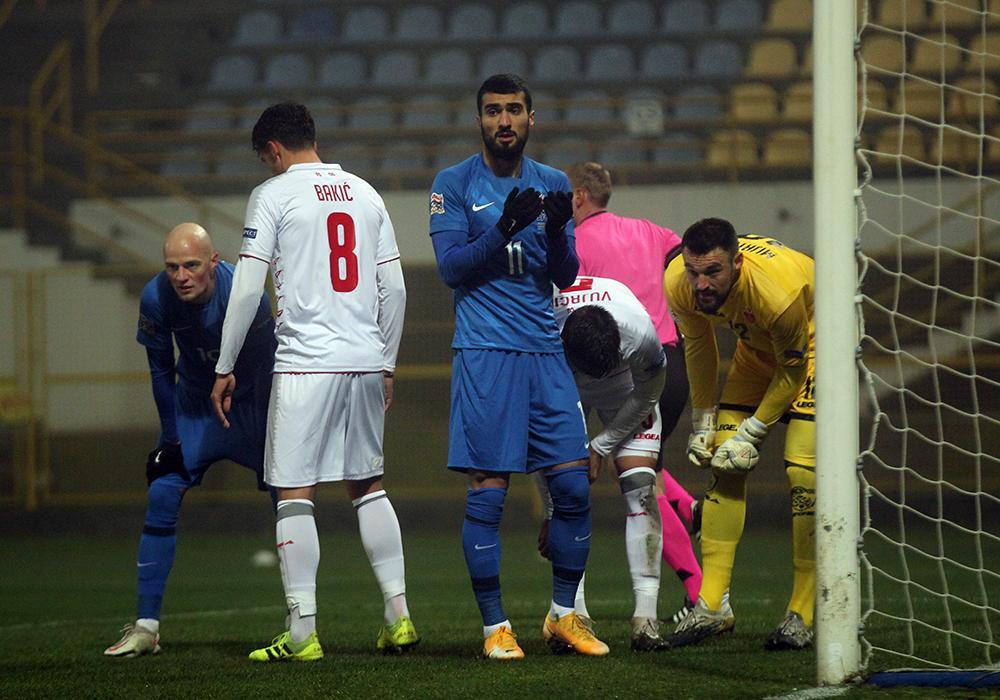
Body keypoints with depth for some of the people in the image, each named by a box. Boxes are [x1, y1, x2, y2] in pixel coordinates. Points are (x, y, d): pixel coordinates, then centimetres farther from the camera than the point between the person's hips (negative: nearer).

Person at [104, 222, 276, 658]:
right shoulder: (156, 299, -22)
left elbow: (266, 370, -20)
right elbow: (161, 370, -6)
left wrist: (271, 440, -18)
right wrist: (171, 437, -6)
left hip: (251, 405, -2)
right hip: (194, 405, 2)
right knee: (162, 498, -8)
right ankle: (146, 626, -3)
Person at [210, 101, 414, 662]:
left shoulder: (274, 195, -2)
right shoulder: (365, 194, 13)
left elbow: (247, 289, -6)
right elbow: (394, 289, 14)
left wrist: (226, 368, 0)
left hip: (305, 361, -5)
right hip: (366, 361, 5)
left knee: (296, 494, -2)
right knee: (369, 485, 16)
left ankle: (303, 633, -5)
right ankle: (398, 616, 13)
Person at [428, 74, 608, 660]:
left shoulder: (553, 185, 13)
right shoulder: (455, 185, 1)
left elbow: (565, 276, 10)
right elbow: (451, 266, -8)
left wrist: (557, 231, -10)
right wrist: (505, 228, -21)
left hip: (546, 351, 4)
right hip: (485, 353, -4)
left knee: (575, 488, 1)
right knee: (488, 491, -5)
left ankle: (564, 616, 14)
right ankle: (495, 626, 2)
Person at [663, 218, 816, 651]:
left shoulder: (779, 289, -40)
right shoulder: (678, 284, -24)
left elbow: (792, 368, -23)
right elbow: (698, 345, -3)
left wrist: (752, 434, -18)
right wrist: (704, 421, 1)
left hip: (813, 344, -6)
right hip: (757, 346, 6)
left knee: (803, 472, -16)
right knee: (725, 465, -3)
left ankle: (802, 615, -10)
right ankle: (713, 606, 2)